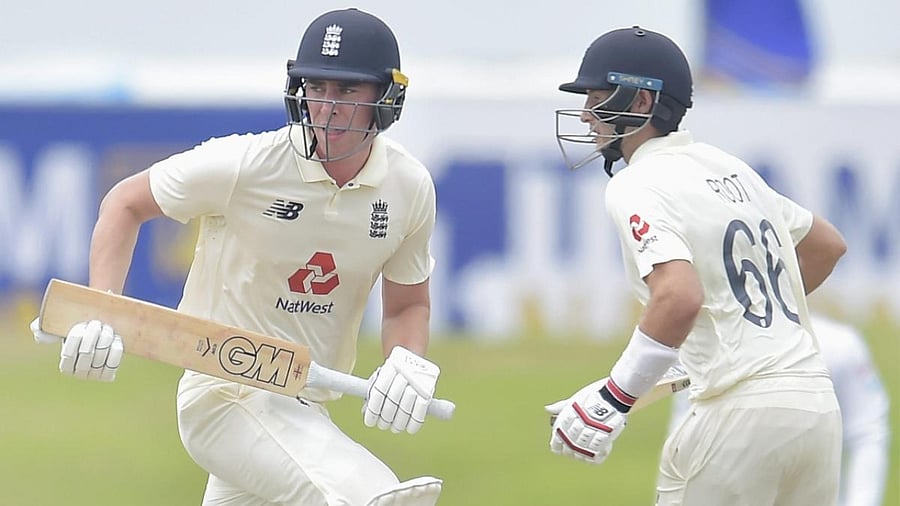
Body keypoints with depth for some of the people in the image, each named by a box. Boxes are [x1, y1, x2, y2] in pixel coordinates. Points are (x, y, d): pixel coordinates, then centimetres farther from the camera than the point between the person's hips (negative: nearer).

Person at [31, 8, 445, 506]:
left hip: (307, 406, 7)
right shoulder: (242, 165, -15)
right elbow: (125, 202, -2)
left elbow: (407, 303, 11)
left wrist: (408, 363, -13)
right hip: (226, 397, -7)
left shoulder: (409, 186, -2)